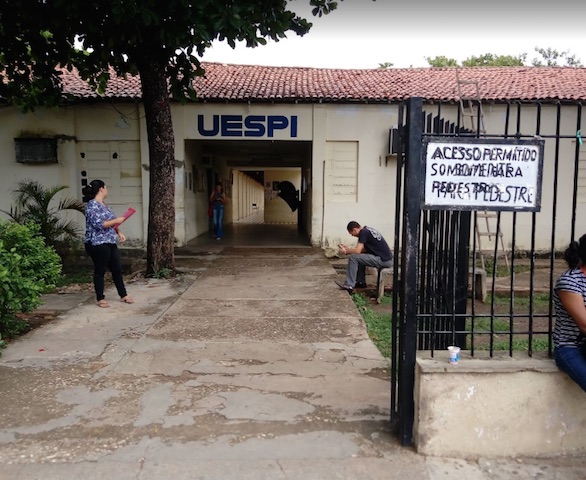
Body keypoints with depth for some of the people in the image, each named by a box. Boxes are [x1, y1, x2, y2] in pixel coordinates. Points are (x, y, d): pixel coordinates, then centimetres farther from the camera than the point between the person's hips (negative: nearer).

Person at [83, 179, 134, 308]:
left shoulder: (103, 204, 15)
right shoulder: (92, 205, -14)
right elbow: (99, 224, -23)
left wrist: (119, 232, 8)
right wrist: (117, 220, -14)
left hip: (110, 243, 9)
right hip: (97, 244, -9)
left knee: (117, 269, 12)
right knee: (100, 271, 1)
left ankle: (123, 295, 21)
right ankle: (100, 299, 13)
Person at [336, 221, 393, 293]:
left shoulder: (363, 232, -11)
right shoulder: (367, 230, 16)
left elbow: (357, 251, -16)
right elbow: (364, 249, 22)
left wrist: (345, 251, 1)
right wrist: (348, 248, 19)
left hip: (383, 260, -10)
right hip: (386, 258, 10)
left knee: (353, 257, -10)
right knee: (359, 257, 22)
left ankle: (349, 285, -6)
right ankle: (361, 282, 22)